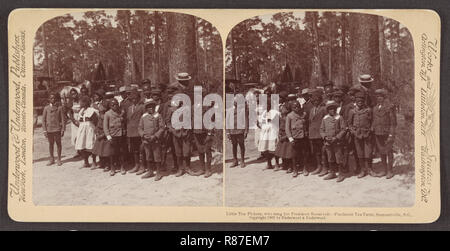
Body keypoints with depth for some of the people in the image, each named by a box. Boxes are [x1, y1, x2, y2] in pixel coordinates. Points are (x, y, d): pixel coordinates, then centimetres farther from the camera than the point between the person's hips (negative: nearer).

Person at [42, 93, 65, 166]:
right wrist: (44, 130, 0)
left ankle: (59, 160, 12)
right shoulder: (46, 108, 4)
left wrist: (63, 130, -5)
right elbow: (43, 119, 6)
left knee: (58, 144, 3)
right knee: (50, 144, 9)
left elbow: (63, 119, 1)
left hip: (57, 129, -2)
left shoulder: (59, 108, 0)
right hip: (49, 129, 2)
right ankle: (52, 159, 19)